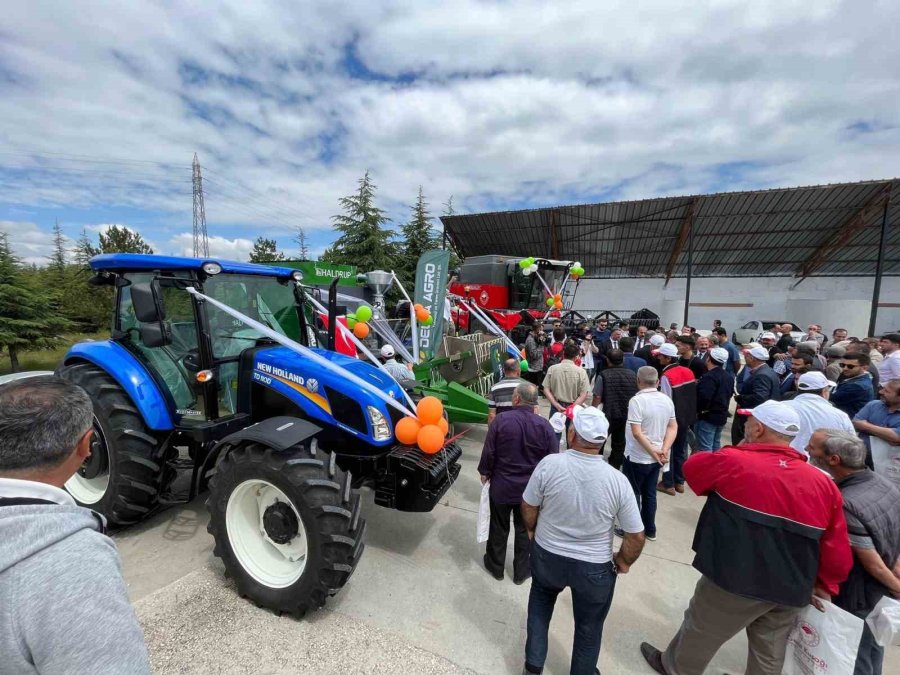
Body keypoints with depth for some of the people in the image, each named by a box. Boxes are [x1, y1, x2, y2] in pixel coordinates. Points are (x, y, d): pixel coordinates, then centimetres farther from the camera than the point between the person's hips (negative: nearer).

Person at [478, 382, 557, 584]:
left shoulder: (501, 420, -18)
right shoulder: (545, 426, -14)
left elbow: (489, 452, -11)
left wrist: (485, 472, 6)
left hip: (501, 486, -1)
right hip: (531, 489, 1)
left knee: (499, 528, 19)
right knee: (525, 530, 20)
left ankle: (495, 567, 38)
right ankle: (521, 571, 37)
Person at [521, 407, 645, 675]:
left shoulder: (549, 464, -23)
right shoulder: (618, 480, -21)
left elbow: (528, 506, -9)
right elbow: (636, 537, -12)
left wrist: (532, 530, 11)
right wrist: (623, 562, 8)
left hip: (547, 556, 1)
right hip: (595, 568, 0)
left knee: (540, 602, 32)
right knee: (589, 628, 27)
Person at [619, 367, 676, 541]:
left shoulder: (637, 400, -21)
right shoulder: (667, 400, 1)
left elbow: (637, 433, -25)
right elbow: (673, 427, 3)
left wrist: (653, 451, -15)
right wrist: (664, 450, -5)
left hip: (637, 458, -6)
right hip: (656, 458, 6)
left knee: (632, 494, 9)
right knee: (650, 494, 19)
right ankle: (650, 530, 32)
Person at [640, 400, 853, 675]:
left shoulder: (734, 461, -20)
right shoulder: (823, 483, -5)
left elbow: (691, 467, 0)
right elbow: (838, 552, -3)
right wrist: (823, 585, 14)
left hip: (735, 580, -4)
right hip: (791, 590, 5)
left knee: (699, 630, 20)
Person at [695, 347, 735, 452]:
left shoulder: (709, 376, -21)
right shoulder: (729, 376, 9)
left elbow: (703, 397, -29)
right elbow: (729, 395, 19)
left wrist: (697, 411, -15)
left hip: (707, 417, -9)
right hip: (721, 416, 9)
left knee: (705, 448, -4)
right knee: (716, 446, 22)